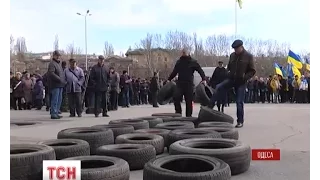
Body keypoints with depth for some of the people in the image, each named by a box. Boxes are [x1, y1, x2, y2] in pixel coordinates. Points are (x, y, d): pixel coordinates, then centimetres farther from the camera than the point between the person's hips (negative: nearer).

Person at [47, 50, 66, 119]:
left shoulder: (59, 64, 23)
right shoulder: (52, 64, -7)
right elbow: (51, 74, -20)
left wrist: (64, 80, 12)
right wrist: (60, 80, -22)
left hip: (60, 85, 9)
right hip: (55, 85, -9)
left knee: (59, 100, 12)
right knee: (55, 100, -8)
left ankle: (56, 113, 19)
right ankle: (53, 114, -4)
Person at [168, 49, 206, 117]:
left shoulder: (193, 62, 2)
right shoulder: (179, 62, 13)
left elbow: (200, 71, -2)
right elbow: (174, 72, 22)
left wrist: (204, 79, -15)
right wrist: (169, 79, 18)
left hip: (189, 84, -2)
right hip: (180, 83, 2)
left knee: (189, 101, 3)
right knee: (176, 97, -16)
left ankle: (188, 116, 13)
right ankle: (178, 112, -1)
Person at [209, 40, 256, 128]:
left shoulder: (248, 56, -5)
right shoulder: (232, 55, 7)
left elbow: (252, 71, -3)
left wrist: (245, 77, -17)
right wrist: (228, 72, 1)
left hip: (241, 82, -3)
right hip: (231, 79, 4)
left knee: (239, 102, -1)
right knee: (218, 88, -20)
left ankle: (240, 121, 10)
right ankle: (210, 106, -16)